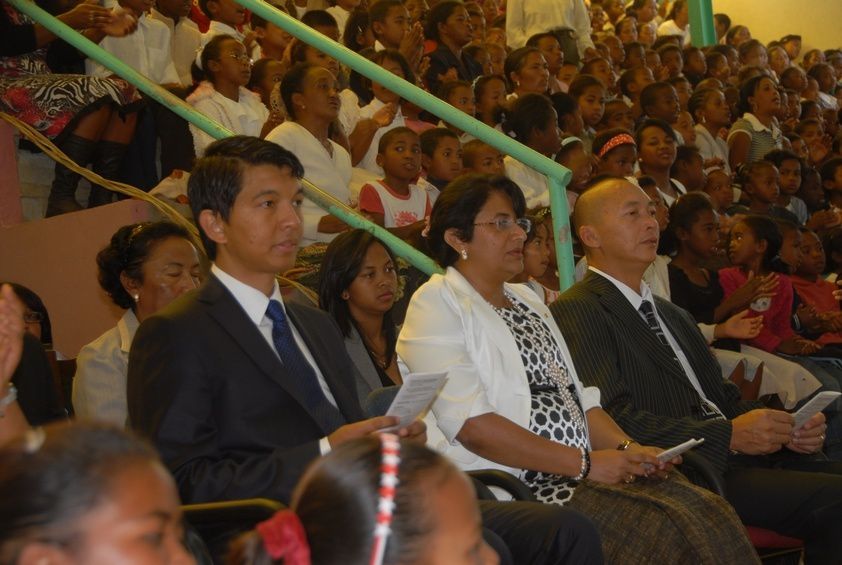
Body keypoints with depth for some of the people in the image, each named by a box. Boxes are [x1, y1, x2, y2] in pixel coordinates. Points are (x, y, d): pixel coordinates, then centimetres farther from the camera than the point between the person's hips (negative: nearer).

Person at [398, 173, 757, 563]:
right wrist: (584, 463, -16)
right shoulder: (437, 304, -3)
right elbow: (472, 425, -15)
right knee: (659, 530, -27)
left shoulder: (527, 301, 23)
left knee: (708, 512, -16)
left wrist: (624, 447, -1)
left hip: (578, 473, 8)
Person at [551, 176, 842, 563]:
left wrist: (785, 428, 3)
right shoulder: (576, 313, -3)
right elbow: (614, 418, -15)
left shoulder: (673, 315, 27)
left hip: (736, 457, 9)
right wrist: (729, 435, -18)